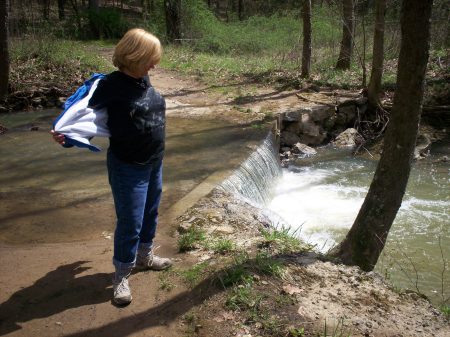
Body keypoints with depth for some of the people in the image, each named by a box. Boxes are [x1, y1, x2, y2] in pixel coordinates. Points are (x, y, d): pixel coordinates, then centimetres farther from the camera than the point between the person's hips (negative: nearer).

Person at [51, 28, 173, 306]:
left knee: (150, 215, 21)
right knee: (130, 222, 0)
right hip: (128, 167, -7)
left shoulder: (144, 79, 2)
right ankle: (121, 276, 18)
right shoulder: (113, 84, -19)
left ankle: (144, 256, 43)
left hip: (155, 162, 8)